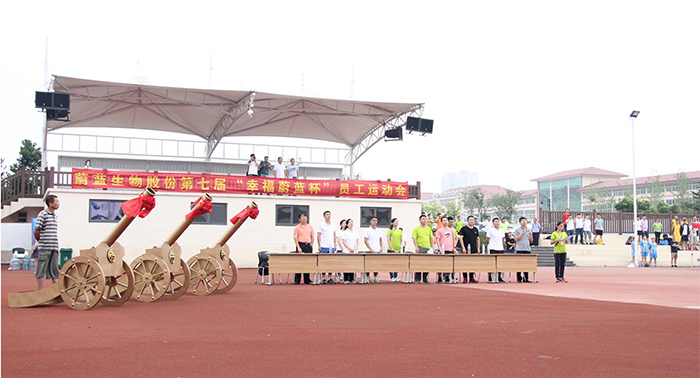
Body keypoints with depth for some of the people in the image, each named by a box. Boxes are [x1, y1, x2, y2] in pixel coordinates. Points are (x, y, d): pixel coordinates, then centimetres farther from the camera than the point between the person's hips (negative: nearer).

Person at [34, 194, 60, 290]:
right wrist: (41, 241, 5)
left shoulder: (55, 216, 16)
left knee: (55, 271, 9)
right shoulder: (43, 214, -7)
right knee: (41, 271, 0)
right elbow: (36, 231, -8)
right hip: (44, 247, -7)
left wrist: (55, 244, 13)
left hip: (54, 248, 7)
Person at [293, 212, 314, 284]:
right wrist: (298, 247, -12)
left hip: (308, 245, 4)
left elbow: (312, 236, 16)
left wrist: (311, 245, 7)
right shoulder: (297, 227, 1)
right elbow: (295, 238, -4)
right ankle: (297, 280, 0)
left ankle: (307, 280, 11)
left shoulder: (310, 227, 12)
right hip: (301, 245, -3)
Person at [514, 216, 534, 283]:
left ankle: (526, 278, 8)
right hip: (520, 250, -4)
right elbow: (516, 239, -6)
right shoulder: (517, 229, 3)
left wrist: (531, 235, -1)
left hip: (527, 249, 4)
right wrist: (521, 234, -15)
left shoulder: (529, 230, 16)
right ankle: (519, 278, 2)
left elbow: (531, 241, 17)